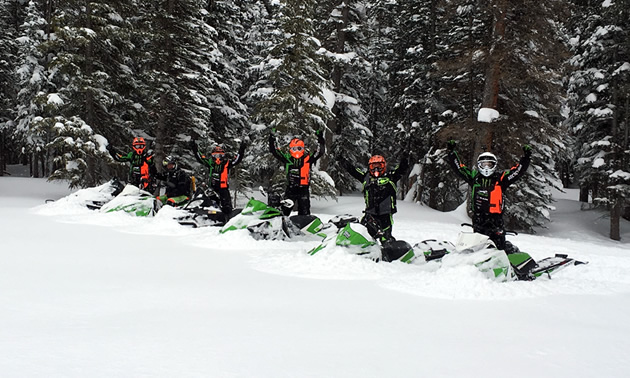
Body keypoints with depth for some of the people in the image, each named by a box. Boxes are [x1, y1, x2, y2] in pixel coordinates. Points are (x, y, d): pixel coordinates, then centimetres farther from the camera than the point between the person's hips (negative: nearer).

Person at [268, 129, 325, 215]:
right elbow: (274, 151, 7)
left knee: (304, 213, 2)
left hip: (304, 189, -1)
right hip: (290, 189, 1)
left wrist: (321, 140, -9)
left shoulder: (308, 158, 2)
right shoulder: (287, 158, 6)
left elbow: (320, 151, 0)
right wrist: (272, 138, 2)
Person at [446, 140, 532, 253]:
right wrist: (451, 152, 4)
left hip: (495, 216, -3)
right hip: (478, 216, 3)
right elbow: (458, 166, 9)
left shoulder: (500, 178, 0)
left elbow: (519, 170, -5)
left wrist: (526, 158, -17)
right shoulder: (474, 176, 6)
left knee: (499, 242, -5)